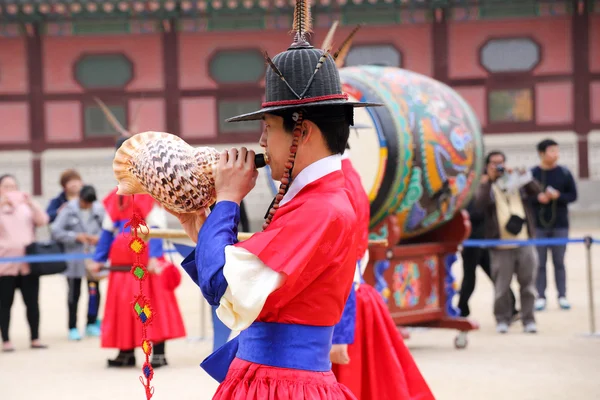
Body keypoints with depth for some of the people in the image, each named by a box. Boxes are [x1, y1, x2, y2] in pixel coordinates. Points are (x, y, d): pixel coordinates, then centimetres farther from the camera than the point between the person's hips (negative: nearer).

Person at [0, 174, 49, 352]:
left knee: (32, 302, 3)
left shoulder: (26, 207, 13)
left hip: (28, 262, 3)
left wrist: (31, 203, -13)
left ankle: (35, 338, 10)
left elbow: (43, 221, 0)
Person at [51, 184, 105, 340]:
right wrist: (76, 236, -16)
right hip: (74, 258, -2)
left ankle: (92, 324, 22)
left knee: (94, 290, 7)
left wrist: (99, 237, -14)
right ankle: (73, 328, 14)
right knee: (74, 293, 7)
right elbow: (56, 232, -9)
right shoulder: (68, 210, -8)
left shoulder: (99, 210, -3)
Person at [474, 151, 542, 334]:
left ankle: (528, 319, 9)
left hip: (525, 243, 2)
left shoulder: (518, 182, 14)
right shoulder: (487, 186, 7)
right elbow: (479, 203, -12)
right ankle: (502, 320, 11)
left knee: (527, 283, 3)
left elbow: (536, 190, 0)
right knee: (501, 286, -1)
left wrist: (520, 175, -10)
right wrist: (488, 180, -13)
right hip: (501, 244, -2)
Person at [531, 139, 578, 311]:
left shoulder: (564, 173, 2)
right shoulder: (531, 174, -2)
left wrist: (558, 196, -15)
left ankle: (562, 296, 10)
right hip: (538, 225, -1)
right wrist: (537, 199, -17)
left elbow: (573, 195, 3)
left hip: (560, 225, 1)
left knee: (559, 262, 5)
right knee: (540, 263, 2)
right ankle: (540, 297, 6)